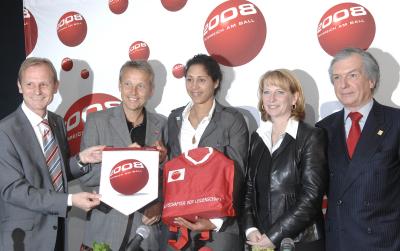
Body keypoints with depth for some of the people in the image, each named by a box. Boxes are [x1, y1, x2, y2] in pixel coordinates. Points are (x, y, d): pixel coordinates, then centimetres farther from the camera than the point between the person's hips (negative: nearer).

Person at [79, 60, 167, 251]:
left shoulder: (161, 125, 3)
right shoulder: (97, 121, -3)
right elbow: (85, 176, -7)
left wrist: (159, 206, -7)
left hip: (146, 226, 2)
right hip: (106, 227, -2)